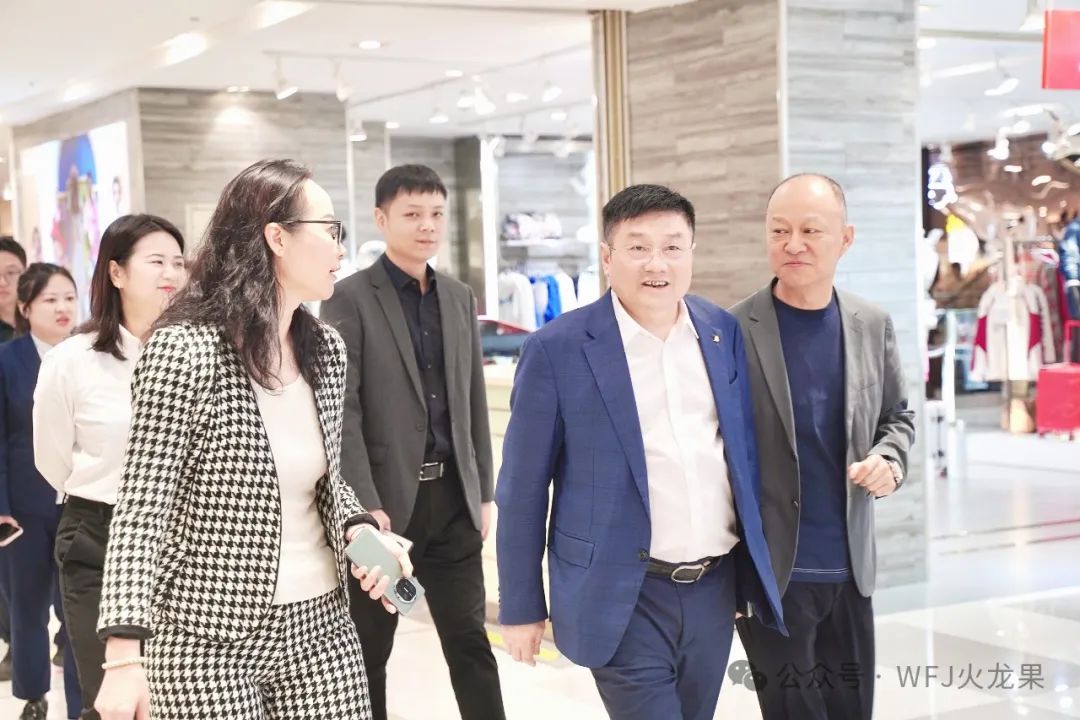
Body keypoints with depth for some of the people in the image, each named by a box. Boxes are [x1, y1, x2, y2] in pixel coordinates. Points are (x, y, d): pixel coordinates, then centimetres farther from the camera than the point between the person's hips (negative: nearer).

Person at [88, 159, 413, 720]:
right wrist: (124, 653, -23)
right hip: (210, 639, -6)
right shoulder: (184, 350, -15)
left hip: (320, 623, 6)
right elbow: (141, 508, -16)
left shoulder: (326, 349, 5)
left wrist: (358, 527, -6)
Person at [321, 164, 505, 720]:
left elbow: (474, 403, 14)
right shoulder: (350, 298, -7)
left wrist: (483, 493, 10)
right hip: (385, 497, -5)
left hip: (452, 497, 5)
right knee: (370, 647, 9)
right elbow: (344, 411, -13)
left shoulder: (460, 298, 11)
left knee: (470, 641, 8)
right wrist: (366, 506, -19)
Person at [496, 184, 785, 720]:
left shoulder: (724, 333, 4)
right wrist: (521, 607, -2)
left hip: (714, 588, 5)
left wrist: (751, 572, 15)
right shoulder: (558, 348, -9)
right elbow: (522, 488, -5)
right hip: (626, 598, -5)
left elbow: (744, 450, 13)